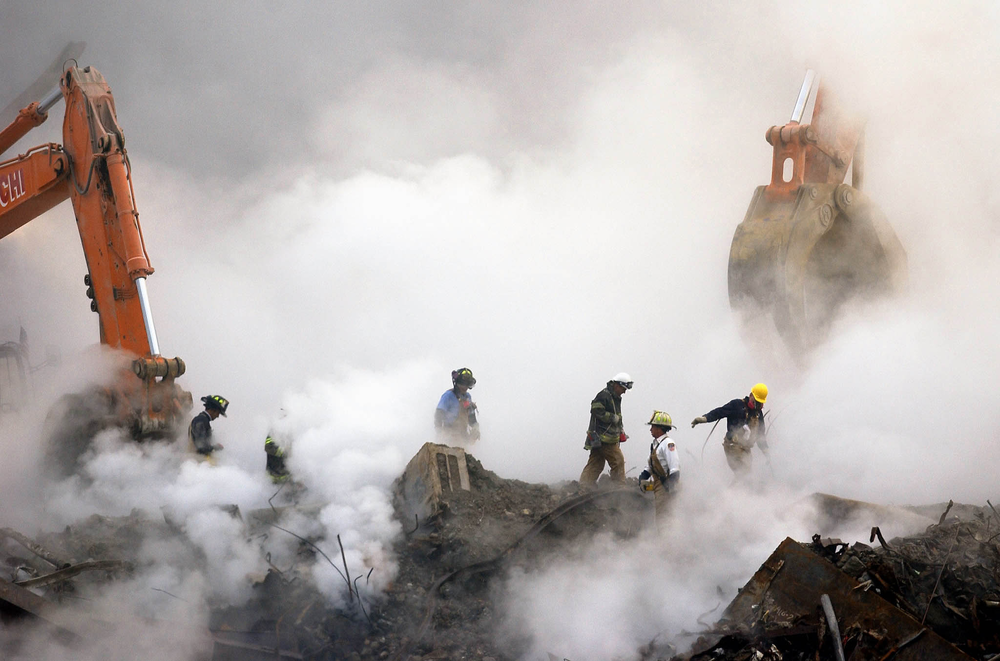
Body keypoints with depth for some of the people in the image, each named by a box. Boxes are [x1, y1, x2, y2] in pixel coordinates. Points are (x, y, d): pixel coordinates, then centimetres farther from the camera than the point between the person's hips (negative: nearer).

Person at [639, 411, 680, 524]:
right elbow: (651, 466, 25)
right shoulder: (655, 444, 17)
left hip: (666, 486, -10)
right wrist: (643, 477, 8)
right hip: (658, 484, 10)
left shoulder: (668, 443, -14)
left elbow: (675, 468, -21)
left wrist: (672, 488, -26)